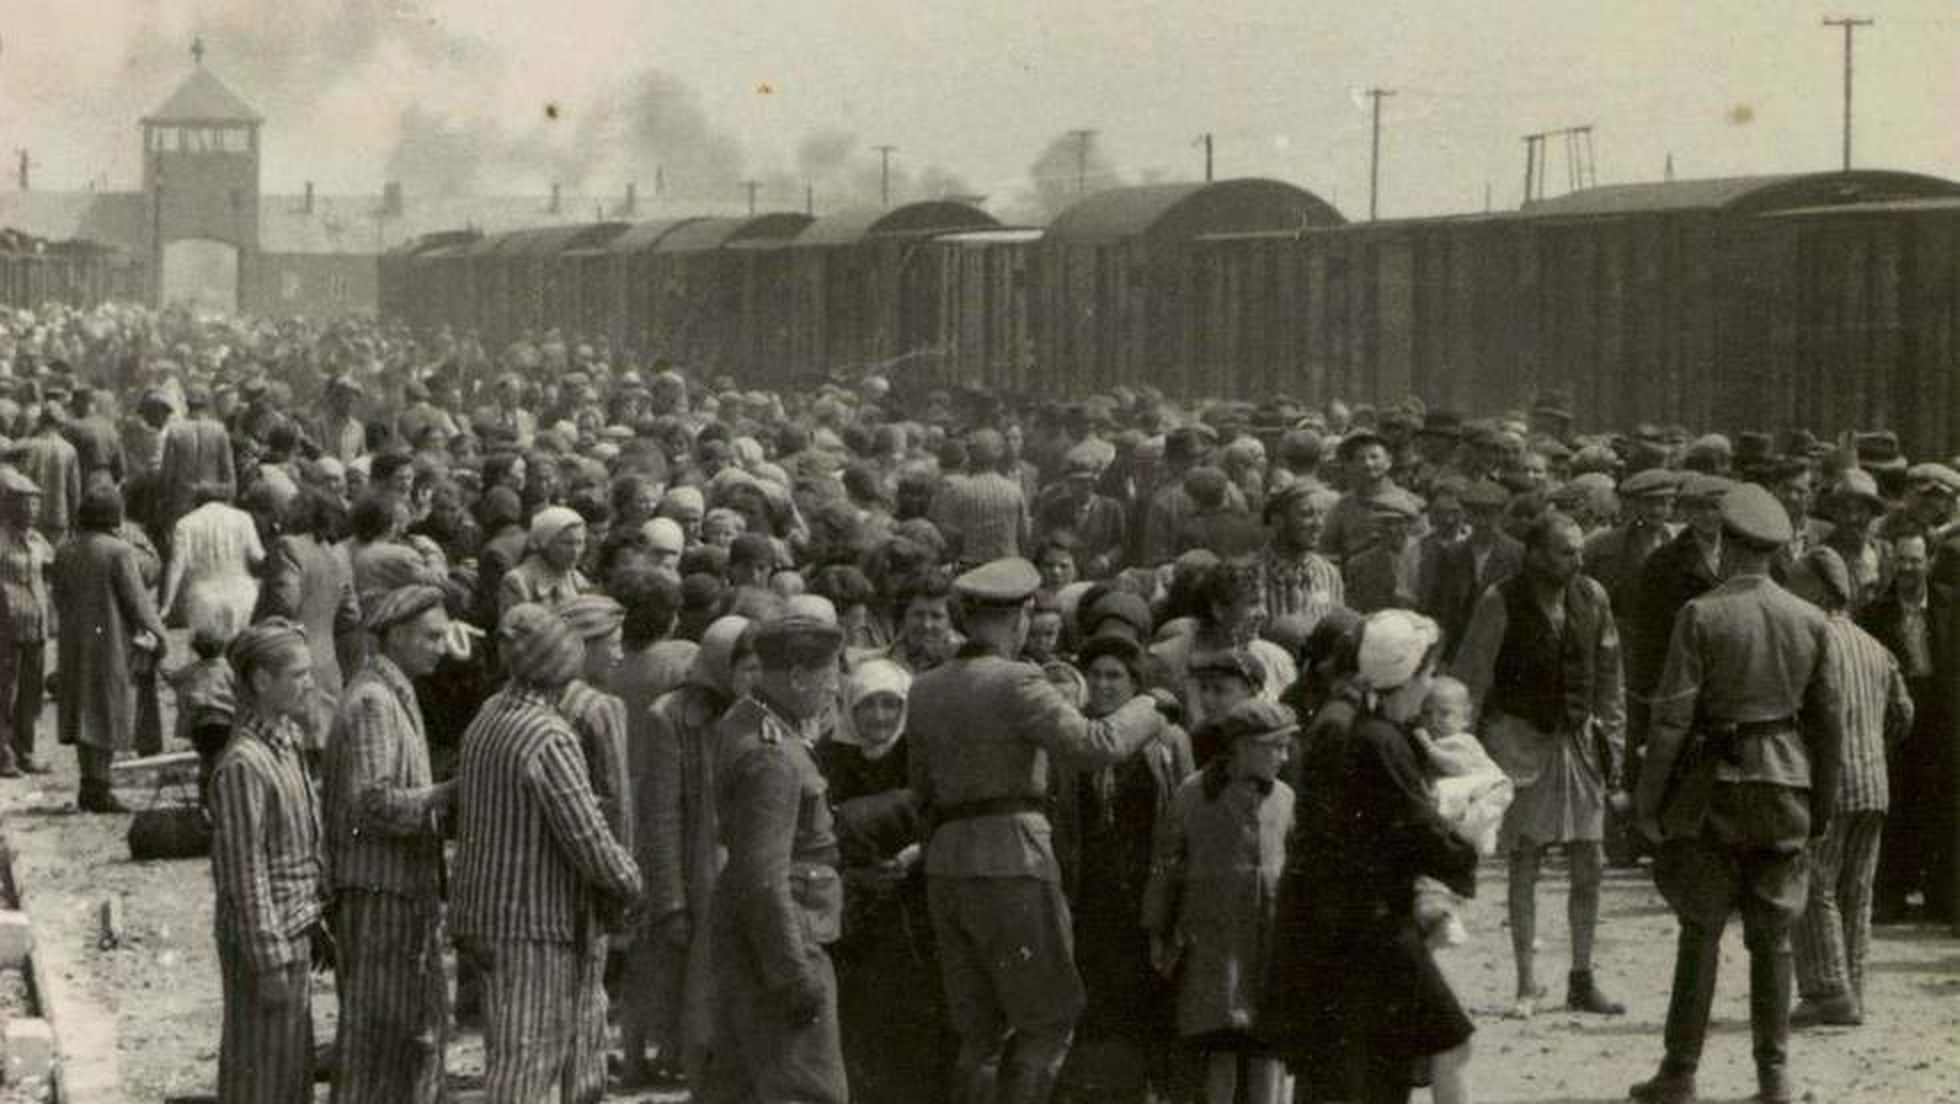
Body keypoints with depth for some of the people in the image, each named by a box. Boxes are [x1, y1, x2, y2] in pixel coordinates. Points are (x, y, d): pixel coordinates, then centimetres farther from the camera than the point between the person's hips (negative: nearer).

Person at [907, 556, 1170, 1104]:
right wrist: (1145, 710, -1)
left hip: (947, 870, 7)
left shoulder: (925, 690, 11)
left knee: (982, 1034, 12)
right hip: (1012, 862, -7)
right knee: (1048, 1022, 1)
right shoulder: (1016, 684, -11)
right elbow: (1094, 744, -18)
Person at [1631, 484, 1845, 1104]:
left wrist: (1649, 798, -5)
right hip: (1786, 785, 3)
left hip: (1715, 781, -3)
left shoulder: (1702, 615, -10)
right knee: (1773, 936, 10)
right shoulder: (1811, 621, 2)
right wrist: (1824, 800, 16)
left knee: (1700, 933, 3)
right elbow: (1829, 718, 7)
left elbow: (1673, 715, -12)